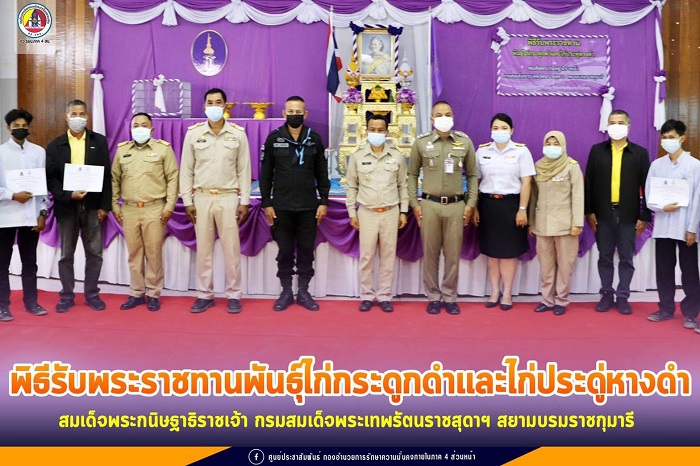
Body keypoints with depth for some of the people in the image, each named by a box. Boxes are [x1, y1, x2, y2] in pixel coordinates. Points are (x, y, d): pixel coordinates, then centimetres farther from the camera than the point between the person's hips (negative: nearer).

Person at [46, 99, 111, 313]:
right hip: (66, 206, 0)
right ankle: (66, 295, 17)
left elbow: (106, 175, 1)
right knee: (66, 254, 8)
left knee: (94, 253, 4)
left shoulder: (99, 141, 4)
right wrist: (68, 195, -16)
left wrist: (104, 205, -4)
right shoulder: (55, 145, 4)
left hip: (93, 206, 0)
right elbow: (50, 177, 0)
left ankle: (92, 294, 16)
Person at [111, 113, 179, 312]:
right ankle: (137, 293, 18)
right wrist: (115, 206, 8)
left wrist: (170, 206, -7)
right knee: (134, 253, 9)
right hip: (129, 209, 3)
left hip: (155, 209, -3)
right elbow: (115, 180, 14)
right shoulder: (122, 150, 11)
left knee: (154, 253, 1)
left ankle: (153, 294, 11)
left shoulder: (163, 148, 1)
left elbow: (172, 178, -1)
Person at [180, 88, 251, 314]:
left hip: (228, 198, -1)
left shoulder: (238, 133, 2)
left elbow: (244, 170, 2)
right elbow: (186, 170, 5)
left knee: (231, 249, 2)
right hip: (202, 198, 1)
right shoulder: (193, 133, 3)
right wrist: (187, 201, 0)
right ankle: (205, 295, 16)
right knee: (203, 249, 6)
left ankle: (234, 295, 12)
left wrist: (244, 201, -2)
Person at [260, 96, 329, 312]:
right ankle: (286, 292, 18)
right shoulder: (274, 138, 1)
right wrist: (266, 203, -2)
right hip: (282, 206, -1)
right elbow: (265, 174, 3)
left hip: (308, 207, 1)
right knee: (285, 251, 6)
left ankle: (303, 292, 18)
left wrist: (323, 202, 1)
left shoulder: (315, 139, 4)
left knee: (306, 250, 6)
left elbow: (322, 174, 7)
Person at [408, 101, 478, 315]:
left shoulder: (465, 142, 5)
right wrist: (414, 204, 1)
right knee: (430, 253, 5)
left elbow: (472, 175, 9)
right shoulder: (421, 142, 3)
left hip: (456, 205, 1)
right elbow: (412, 175, 7)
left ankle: (450, 297, 17)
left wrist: (471, 203, 2)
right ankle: (433, 297, 17)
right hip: (429, 205, 0)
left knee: (453, 254, 5)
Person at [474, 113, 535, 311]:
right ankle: (495, 292, 19)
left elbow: (526, 182, -4)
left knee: (509, 251, 4)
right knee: (492, 251, 9)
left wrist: (522, 209, -9)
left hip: (511, 204, -2)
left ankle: (507, 294, 13)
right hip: (488, 204, 2)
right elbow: (476, 180, 6)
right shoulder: (482, 151, 5)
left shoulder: (521, 151, -1)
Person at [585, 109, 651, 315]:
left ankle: (623, 297, 15)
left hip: (628, 215, -1)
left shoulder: (640, 153, 2)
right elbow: (589, 182, 4)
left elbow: (646, 186, 1)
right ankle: (607, 294, 19)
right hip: (603, 214, 1)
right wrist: (589, 211, -2)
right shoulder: (597, 151, 4)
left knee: (626, 259, 6)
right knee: (605, 258, 7)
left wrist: (645, 216, -3)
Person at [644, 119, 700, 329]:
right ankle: (666, 308, 21)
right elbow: (648, 196, 6)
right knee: (664, 270, 9)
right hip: (662, 227, 3)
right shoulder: (656, 165, 7)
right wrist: (662, 207, -14)